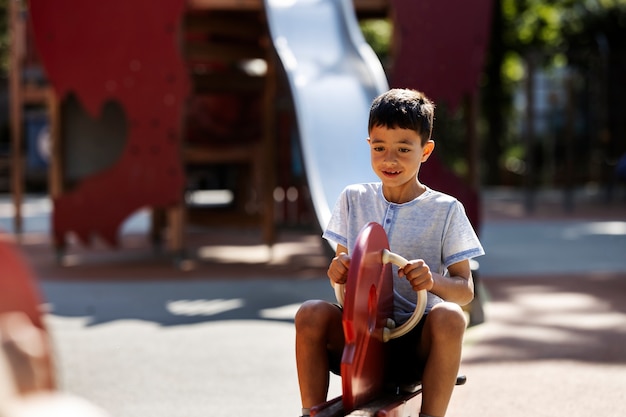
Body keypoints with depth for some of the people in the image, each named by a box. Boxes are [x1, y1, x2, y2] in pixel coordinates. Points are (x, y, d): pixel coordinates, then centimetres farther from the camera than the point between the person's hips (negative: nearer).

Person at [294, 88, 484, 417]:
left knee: (448, 316, -35)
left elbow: (465, 289, 0)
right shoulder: (354, 199, 11)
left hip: (416, 343, -2)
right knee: (311, 313, -28)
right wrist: (338, 272, -10)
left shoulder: (445, 210, 2)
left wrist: (433, 281, -23)